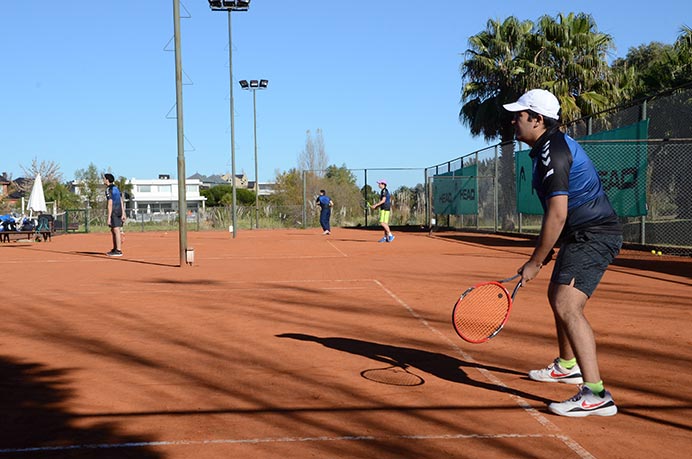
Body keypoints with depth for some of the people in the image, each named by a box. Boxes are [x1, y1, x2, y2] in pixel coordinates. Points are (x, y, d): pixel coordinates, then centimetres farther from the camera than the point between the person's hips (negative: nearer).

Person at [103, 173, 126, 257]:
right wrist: (123, 214, 16)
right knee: (113, 231, 17)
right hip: (119, 212, 9)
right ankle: (115, 249, 23)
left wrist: (109, 217, -17)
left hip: (114, 212, -9)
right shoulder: (116, 188, 17)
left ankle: (119, 251, -9)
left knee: (116, 230, -8)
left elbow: (110, 204, -16)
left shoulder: (108, 190, -10)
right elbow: (122, 202, 16)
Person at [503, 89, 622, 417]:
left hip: (593, 235, -11)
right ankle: (567, 366, 43)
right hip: (582, 235, 11)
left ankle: (596, 395, -24)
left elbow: (557, 215, -25)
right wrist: (543, 253, 23)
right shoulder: (552, 146, 14)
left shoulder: (552, 152, -19)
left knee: (567, 306, -22)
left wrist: (535, 262, -19)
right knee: (558, 298, 24)